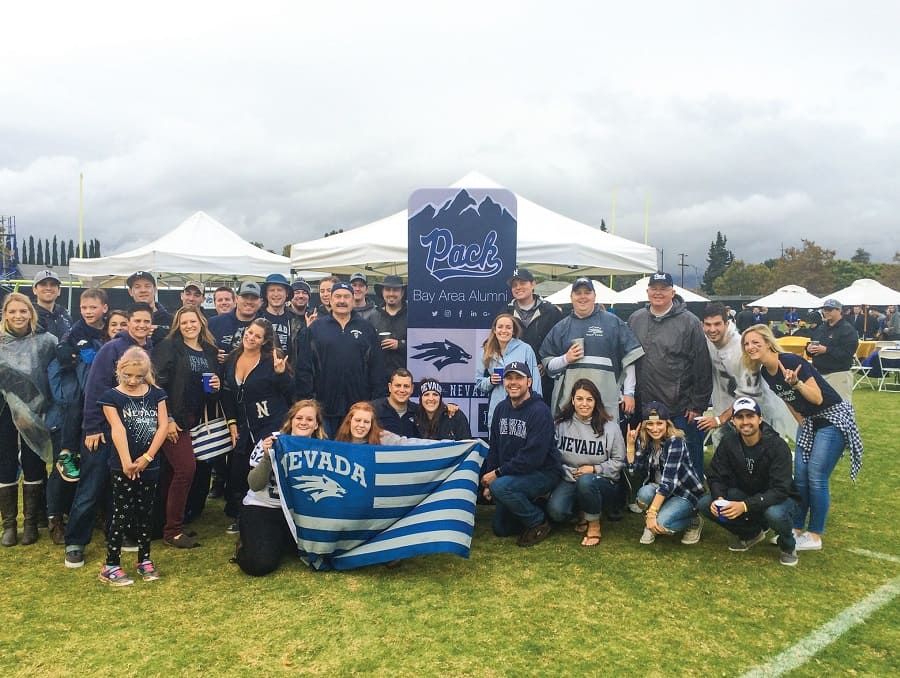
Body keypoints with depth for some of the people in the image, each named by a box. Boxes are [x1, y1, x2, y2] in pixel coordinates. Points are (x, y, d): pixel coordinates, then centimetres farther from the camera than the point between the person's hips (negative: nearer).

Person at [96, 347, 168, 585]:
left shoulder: (156, 394, 6)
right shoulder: (111, 396, -3)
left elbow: (162, 425, -1)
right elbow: (117, 429, -14)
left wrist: (147, 457, -11)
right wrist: (127, 462, -24)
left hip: (150, 465, 3)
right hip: (123, 467, -3)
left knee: (145, 512, 13)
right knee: (122, 513, 1)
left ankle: (144, 559, 24)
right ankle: (111, 565, 10)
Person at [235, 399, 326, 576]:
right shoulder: (270, 442, -8)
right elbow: (254, 485, -11)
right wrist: (267, 457, -25)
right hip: (261, 508, -3)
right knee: (260, 564, -23)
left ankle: (276, 541, 12)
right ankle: (248, 544, 14)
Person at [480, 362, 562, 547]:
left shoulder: (539, 411, -20)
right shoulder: (501, 409, 3)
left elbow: (533, 457, -26)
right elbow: (494, 448, 7)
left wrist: (497, 473, -22)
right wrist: (488, 482, -3)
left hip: (544, 472, -7)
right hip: (512, 474, 7)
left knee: (500, 487, -32)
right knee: (501, 528, 8)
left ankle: (539, 522, -10)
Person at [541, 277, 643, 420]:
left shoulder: (612, 322, 8)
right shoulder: (561, 327, 14)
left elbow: (629, 359, 6)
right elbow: (547, 364, 15)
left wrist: (629, 393, 2)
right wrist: (566, 359, -4)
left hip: (605, 397, -1)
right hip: (568, 397, 2)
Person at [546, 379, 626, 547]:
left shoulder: (609, 426, -4)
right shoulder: (560, 423, 0)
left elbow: (618, 461, 1)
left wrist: (594, 469, -11)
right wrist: (569, 473, -13)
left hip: (603, 481, -2)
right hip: (569, 480, 2)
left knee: (585, 481, -39)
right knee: (556, 511, -27)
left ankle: (594, 525, -11)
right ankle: (583, 512, 10)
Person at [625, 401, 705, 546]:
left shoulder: (675, 441, -24)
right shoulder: (643, 441, -6)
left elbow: (668, 480, -31)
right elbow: (634, 472, -10)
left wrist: (652, 513, -37)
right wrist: (630, 445, -18)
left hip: (686, 494, -4)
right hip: (659, 491, 5)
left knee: (660, 524, -29)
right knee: (645, 492, -30)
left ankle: (693, 522, 2)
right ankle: (649, 524, 1)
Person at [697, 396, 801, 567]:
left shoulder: (777, 446, -25)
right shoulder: (729, 441, -11)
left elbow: (780, 490, -31)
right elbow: (716, 476, -7)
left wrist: (745, 506, -42)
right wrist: (719, 498, -29)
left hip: (779, 498, -5)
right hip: (745, 494, 5)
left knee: (775, 514, -39)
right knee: (705, 505, -17)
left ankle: (788, 546, -2)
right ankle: (751, 533, 10)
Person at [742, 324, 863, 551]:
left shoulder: (791, 361, -24)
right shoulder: (765, 373, -1)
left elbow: (817, 399, -24)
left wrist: (795, 382, -39)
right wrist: (802, 425, 12)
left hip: (833, 418, -8)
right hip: (809, 421, 8)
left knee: (816, 477, -7)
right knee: (800, 476, 7)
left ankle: (814, 536, 6)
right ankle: (796, 529, 19)